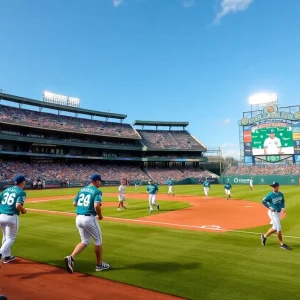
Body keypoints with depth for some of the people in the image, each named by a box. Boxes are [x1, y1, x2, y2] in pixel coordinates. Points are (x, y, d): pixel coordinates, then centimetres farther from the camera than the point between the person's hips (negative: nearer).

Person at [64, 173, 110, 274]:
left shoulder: (82, 190, 12)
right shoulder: (97, 191, -9)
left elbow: (74, 203, 14)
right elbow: (96, 206, -23)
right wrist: (100, 215, -6)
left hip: (78, 218, 7)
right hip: (89, 218, -7)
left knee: (85, 241, 18)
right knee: (98, 240, 12)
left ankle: (71, 257, -3)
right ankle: (99, 264, 22)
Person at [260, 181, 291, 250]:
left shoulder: (281, 194, 1)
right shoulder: (270, 195, -15)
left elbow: (283, 202, 15)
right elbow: (263, 201, -7)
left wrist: (283, 207, -2)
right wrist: (269, 207, -16)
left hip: (279, 212, 7)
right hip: (273, 213, -7)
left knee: (275, 228, 16)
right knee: (279, 228, -5)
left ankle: (264, 236, 35)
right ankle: (282, 244, 8)